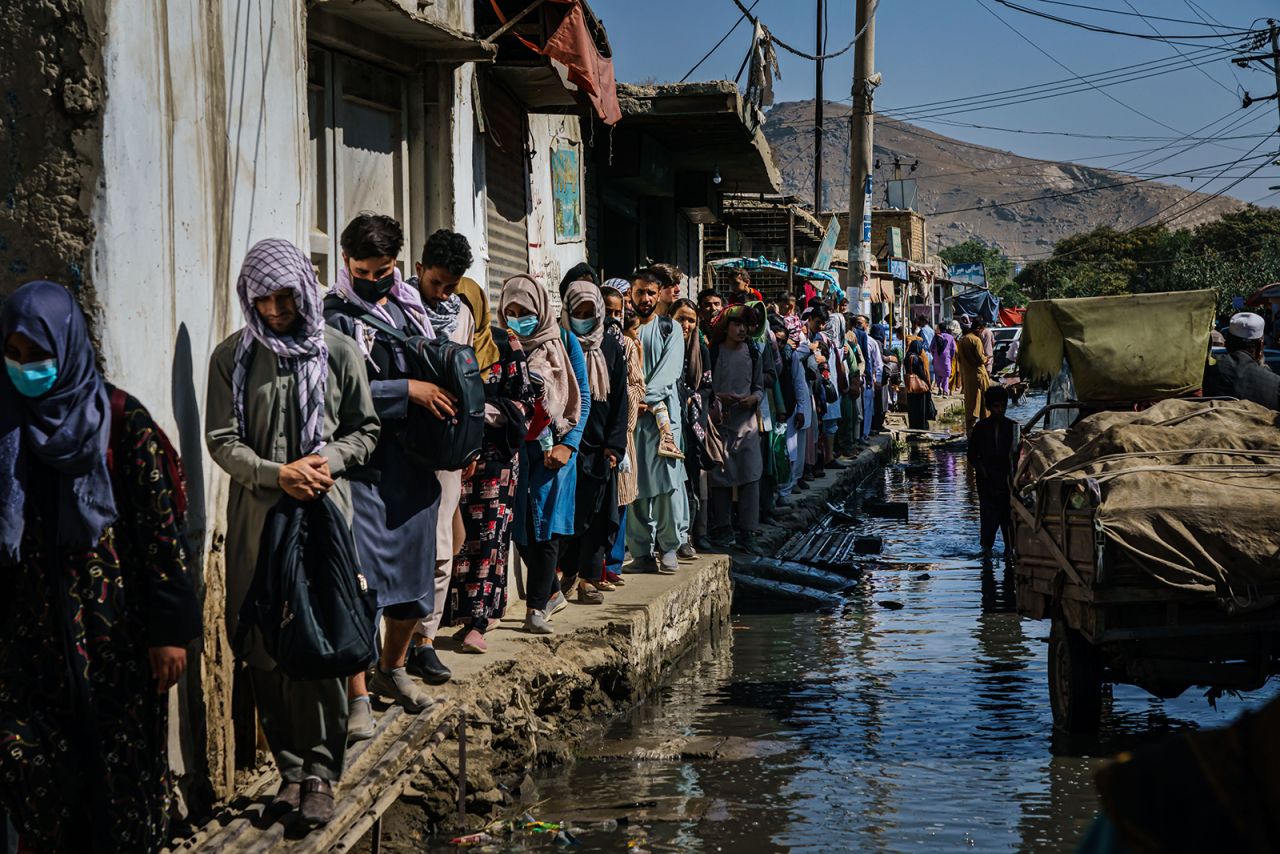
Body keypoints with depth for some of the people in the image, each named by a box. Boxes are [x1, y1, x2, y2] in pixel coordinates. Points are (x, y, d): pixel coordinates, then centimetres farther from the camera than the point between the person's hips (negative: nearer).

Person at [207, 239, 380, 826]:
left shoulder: (339, 351, 5)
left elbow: (365, 430, 11)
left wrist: (331, 459, -8)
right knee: (265, 643, 0)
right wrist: (275, 474, -12)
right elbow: (221, 440, 3)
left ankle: (320, 770, 3)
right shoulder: (232, 357, 6)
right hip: (257, 513, 1)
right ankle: (290, 767, 11)